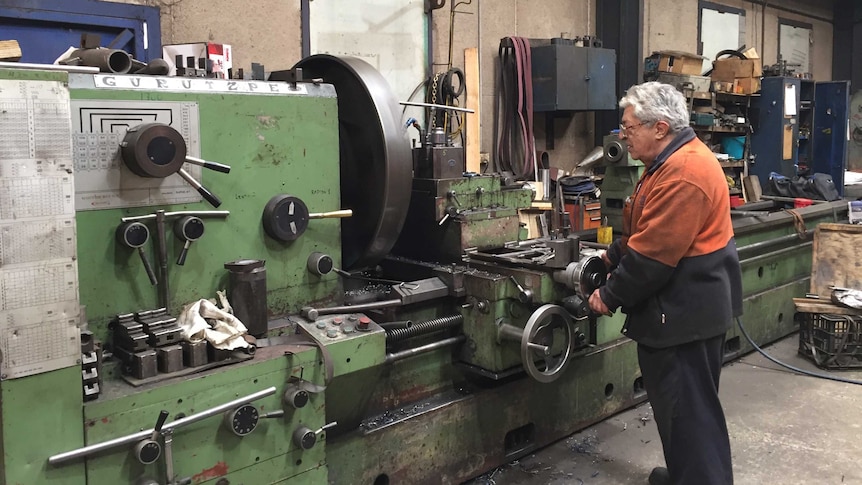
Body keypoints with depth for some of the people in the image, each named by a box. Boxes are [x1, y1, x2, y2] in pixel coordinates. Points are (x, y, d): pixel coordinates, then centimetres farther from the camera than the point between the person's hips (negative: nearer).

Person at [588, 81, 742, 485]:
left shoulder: (683, 173, -24)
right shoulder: (673, 161, 11)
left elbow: (652, 255, -25)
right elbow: (648, 233, 21)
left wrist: (611, 297, -14)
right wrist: (612, 256, 11)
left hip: (687, 311, -11)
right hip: (682, 306, 11)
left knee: (689, 408, 1)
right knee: (679, 402, 22)